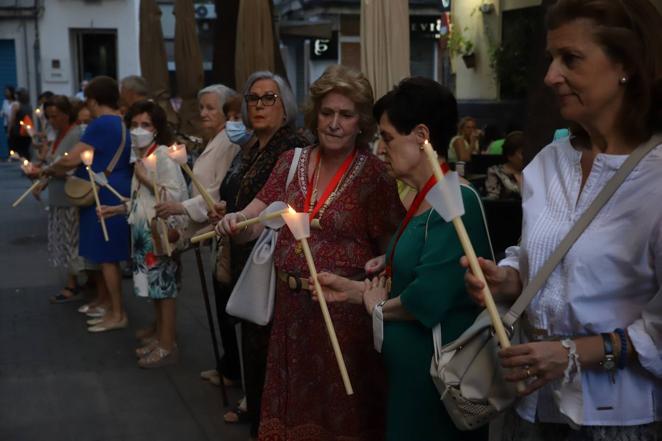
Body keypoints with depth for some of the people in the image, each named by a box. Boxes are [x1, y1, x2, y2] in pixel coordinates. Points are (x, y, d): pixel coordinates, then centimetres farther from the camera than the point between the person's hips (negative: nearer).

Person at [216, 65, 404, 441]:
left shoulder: (375, 174, -10)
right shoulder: (292, 162, 4)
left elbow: (391, 253, -8)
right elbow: (252, 223, 0)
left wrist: (355, 280, -24)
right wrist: (234, 222, -20)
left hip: (345, 309, -4)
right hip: (291, 307, 5)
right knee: (291, 406, 19)